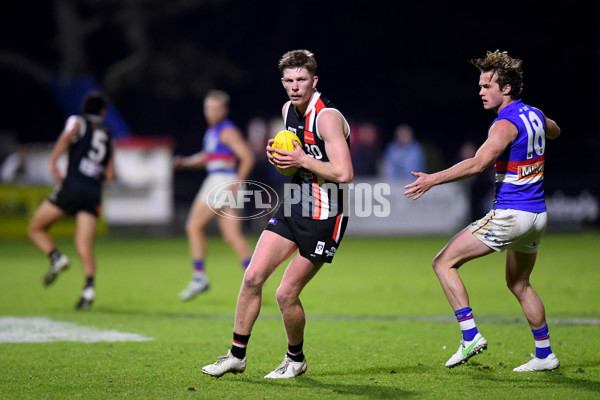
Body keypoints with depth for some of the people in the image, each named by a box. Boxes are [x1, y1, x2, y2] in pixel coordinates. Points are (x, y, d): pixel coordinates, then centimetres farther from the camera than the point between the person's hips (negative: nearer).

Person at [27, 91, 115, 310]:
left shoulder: (78, 121, 9)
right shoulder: (107, 135, 23)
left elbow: (68, 135, -16)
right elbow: (109, 175, 22)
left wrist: (52, 161, -18)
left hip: (72, 186, -4)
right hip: (94, 193, 4)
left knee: (36, 229, 9)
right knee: (84, 247, -4)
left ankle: (56, 257, -16)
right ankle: (89, 287, -26)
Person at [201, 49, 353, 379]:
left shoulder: (327, 117, -20)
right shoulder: (288, 110, 7)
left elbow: (343, 173, -27)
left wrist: (302, 160, -20)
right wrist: (278, 155, 3)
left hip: (323, 219, -8)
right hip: (291, 209, 8)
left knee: (286, 294, -4)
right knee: (253, 277, 0)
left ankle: (295, 360, 20)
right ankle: (237, 355, 12)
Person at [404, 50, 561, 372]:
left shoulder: (506, 124, -16)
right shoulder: (534, 115, 10)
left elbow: (478, 163, -30)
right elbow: (554, 131, 35)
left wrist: (433, 179, -30)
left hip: (509, 215, -9)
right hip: (538, 215, 9)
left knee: (444, 262, -3)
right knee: (519, 283, 24)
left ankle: (470, 336, -9)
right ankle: (545, 355, 25)